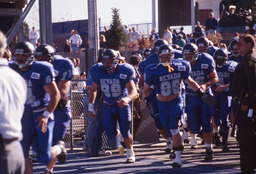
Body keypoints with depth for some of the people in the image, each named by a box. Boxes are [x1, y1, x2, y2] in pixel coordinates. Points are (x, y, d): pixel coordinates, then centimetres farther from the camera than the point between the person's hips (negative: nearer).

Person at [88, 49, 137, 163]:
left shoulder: (124, 72, -19)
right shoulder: (99, 72, -9)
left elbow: (133, 91, -23)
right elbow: (93, 90, 7)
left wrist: (127, 99, -44)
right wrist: (90, 106, 6)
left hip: (122, 105, -3)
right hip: (108, 106, 3)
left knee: (125, 132, -7)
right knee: (110, 134, -3)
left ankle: (130, 153, 19)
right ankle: (117, 133, 36)